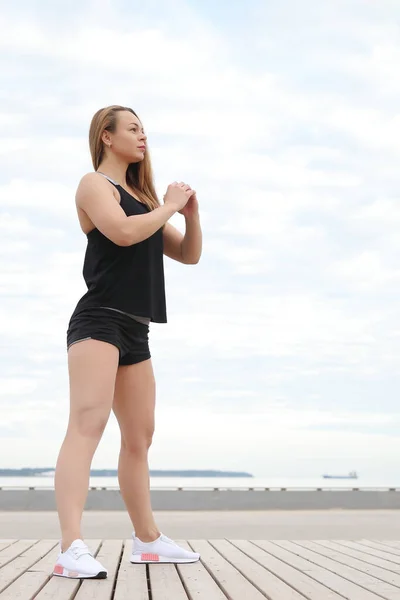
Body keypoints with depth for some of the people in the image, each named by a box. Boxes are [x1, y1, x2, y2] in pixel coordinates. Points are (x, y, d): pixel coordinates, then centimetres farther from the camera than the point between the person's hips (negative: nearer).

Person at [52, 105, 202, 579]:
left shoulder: (141, 196, 25)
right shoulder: (94, 184, 1)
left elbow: (189, 255, 24)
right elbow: (123, 231, -20)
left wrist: (191, 214, 7)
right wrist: (168, 207, -5)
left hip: (134, 331, 9)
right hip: (99, 321, -9)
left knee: (139, 438, 13)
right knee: (87, 423, -21)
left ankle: (147, 540, 24)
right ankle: (71, 549, -30)